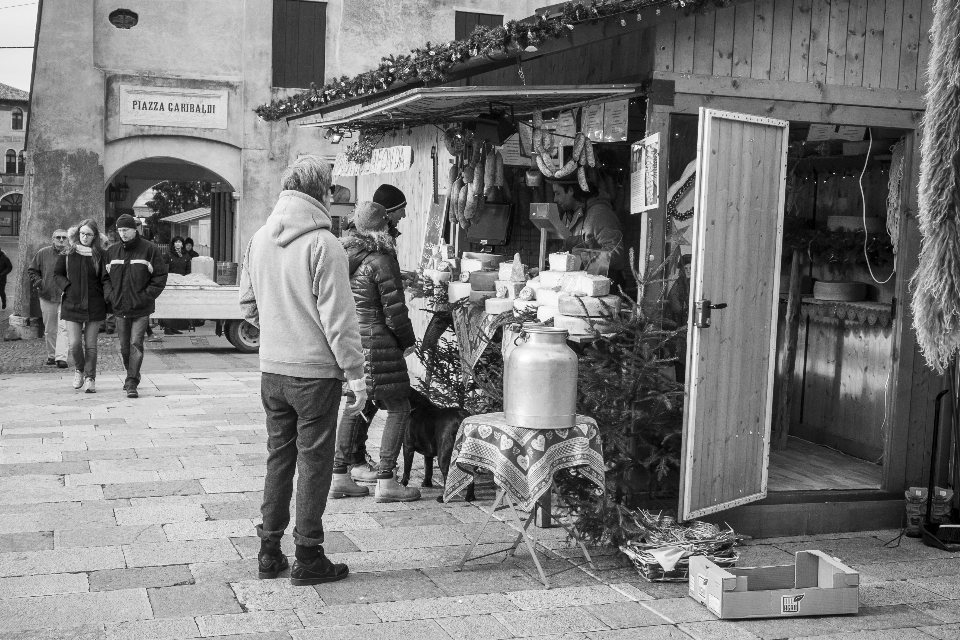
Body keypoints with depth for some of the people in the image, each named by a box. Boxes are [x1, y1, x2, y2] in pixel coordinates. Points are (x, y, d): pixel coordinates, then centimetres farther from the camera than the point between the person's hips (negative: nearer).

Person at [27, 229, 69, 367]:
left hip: (65, 298, -2)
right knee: (50, 329, 12)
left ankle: (61, 357, -13)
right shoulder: (43, 253, 4)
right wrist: (37, 282, -1)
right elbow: (31, 270, 13)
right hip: (47, 298, 3)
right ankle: (51, 355, 25)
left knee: (63, 328, -12)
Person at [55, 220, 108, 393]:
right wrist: (68, 287, -4)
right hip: (72, 304, 1)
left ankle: (90, 378, 12)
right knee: (74, 343, -4)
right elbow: (57, 273, 11)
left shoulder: (100, 255, -1)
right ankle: (79, 369, 24)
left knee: (90, 344, 1)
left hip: (94, 305, -1)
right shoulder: (68, 253, 2)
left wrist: (107, 301, -5)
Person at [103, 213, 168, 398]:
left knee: (136, 344, -11)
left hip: (141, 308, -4)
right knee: (124, 347, 11)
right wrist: (110, 295, 0)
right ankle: (132, 377, 30)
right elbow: (106, 277, 17)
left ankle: (132, 383, -12)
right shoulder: (112, 251, 9)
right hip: (120, 308, 4)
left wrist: (146, 296, -10)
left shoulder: (149, 249, -4)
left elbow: (160, 276, -3)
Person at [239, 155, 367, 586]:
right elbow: (338, 317, -17)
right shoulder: (323, 244, -15)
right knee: (314, 461, 4)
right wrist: (356, 374, -12)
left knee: (279, 456, 16)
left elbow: (248, 304, 12)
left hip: (272, 370, 6)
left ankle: (269, 551, 24)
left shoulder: (260, 239, 5)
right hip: (316, 372, -6)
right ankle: (308, 558, 12)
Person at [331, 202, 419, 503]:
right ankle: (385, 481, 1)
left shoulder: (343, 257, 8)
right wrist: (408, 342, 3)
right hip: (374, 345, -8)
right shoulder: (381, 261, -13)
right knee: (398, 408, 3)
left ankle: (339, 476, 21)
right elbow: (394, 311, -12)